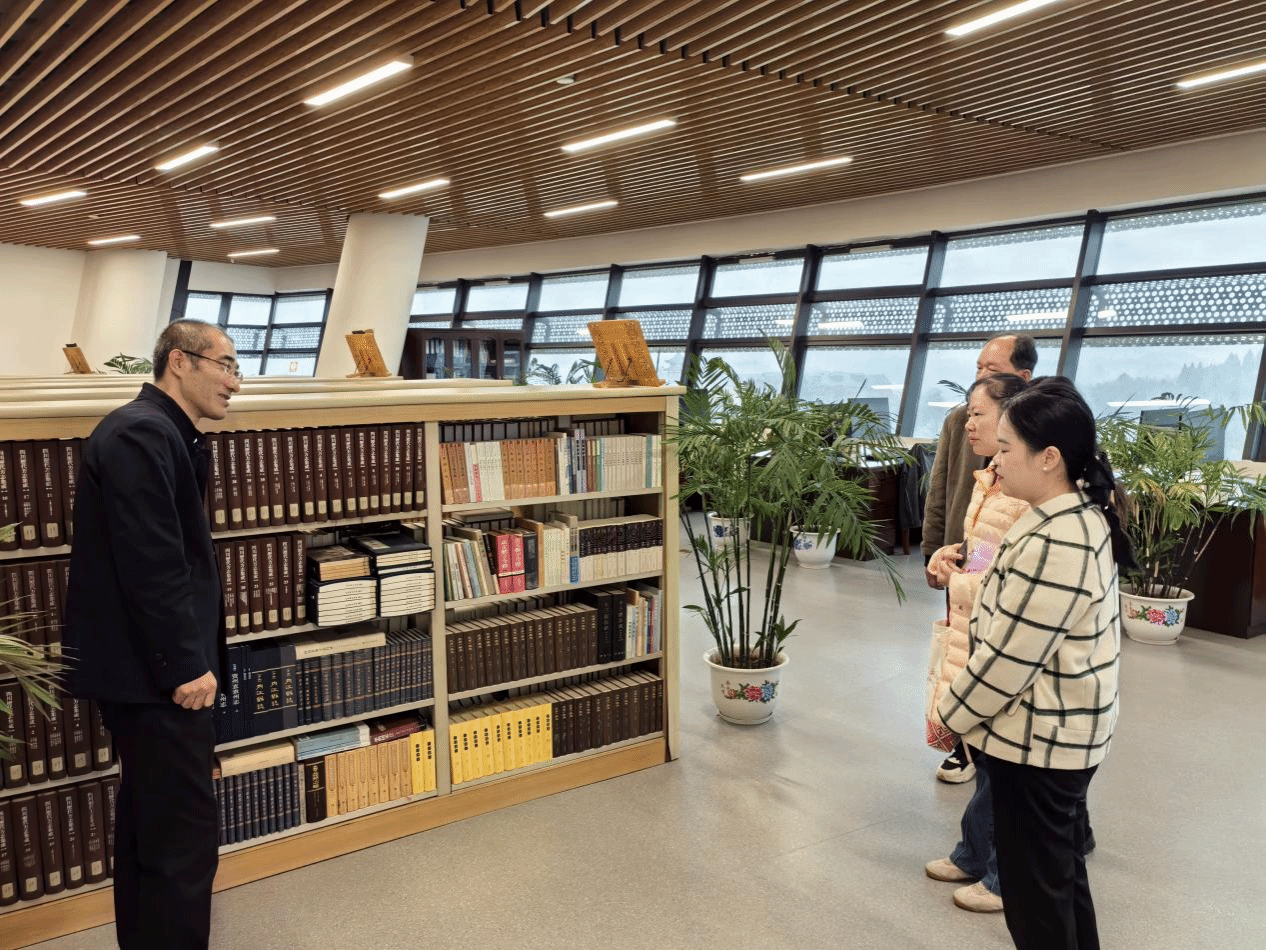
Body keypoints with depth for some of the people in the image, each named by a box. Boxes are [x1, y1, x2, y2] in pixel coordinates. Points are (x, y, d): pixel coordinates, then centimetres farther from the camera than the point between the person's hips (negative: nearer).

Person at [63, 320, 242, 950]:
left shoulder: (163, 433, 14)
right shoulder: (142, 433, -18)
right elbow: (151, 563, -24)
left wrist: (191, 657, 17)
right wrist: (186, 665, -20)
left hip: (148, 667, 11)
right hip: (154, 671, -11)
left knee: (150, 822, 20)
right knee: (185, 832, -3)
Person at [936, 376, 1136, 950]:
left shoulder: (1052, 547, -29)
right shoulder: (1087, 516, 2)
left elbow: (1007, 660, -24)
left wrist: (951, 714, -10)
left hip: (1035, 742, -10)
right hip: (1069, 735, 10)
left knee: (1035, 888, 8)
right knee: (1062, 868, 24)